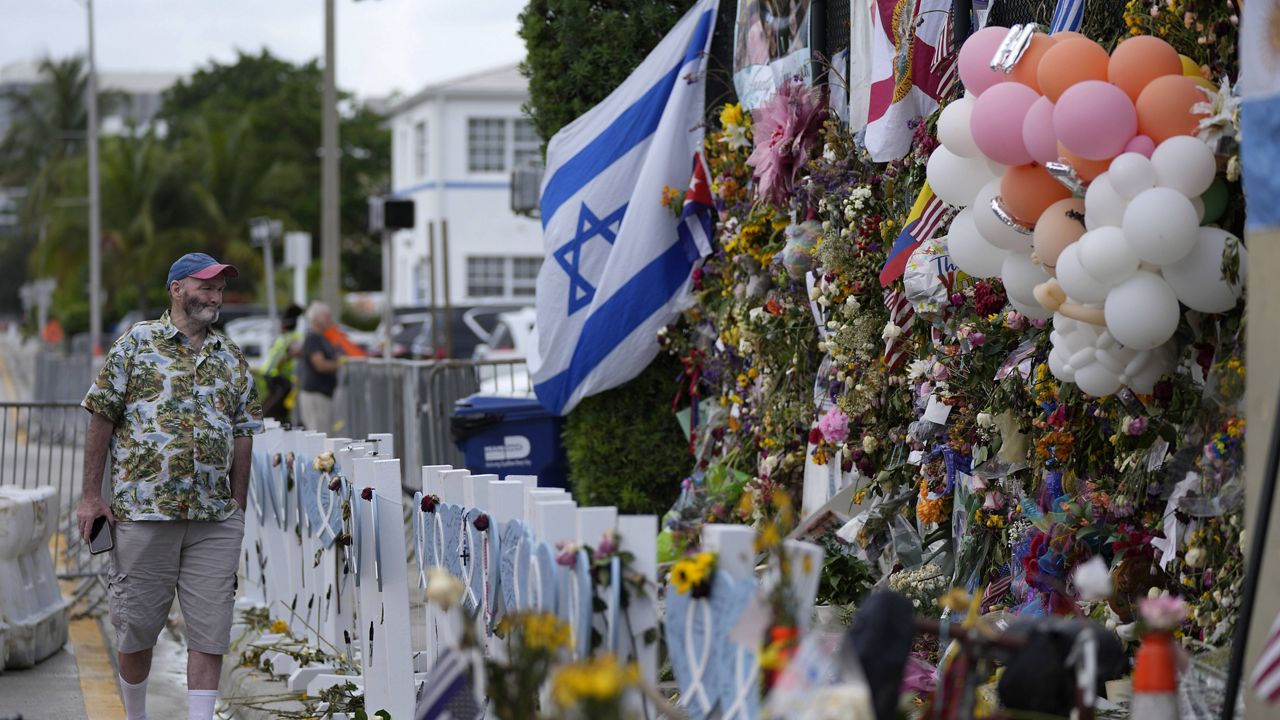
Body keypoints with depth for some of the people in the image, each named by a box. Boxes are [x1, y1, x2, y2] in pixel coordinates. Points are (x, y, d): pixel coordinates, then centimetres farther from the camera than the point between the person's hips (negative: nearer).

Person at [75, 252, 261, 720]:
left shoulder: (232, 359, 13)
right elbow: (102, 419, 1)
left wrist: (239, 505, 10)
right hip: (143, 510, -3)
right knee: (136, 627, 5)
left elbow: (243, 434, 16)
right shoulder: (136, 343, 2)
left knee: (210, 628, -3)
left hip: (215, 520, 3)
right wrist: (91, 496, -3)